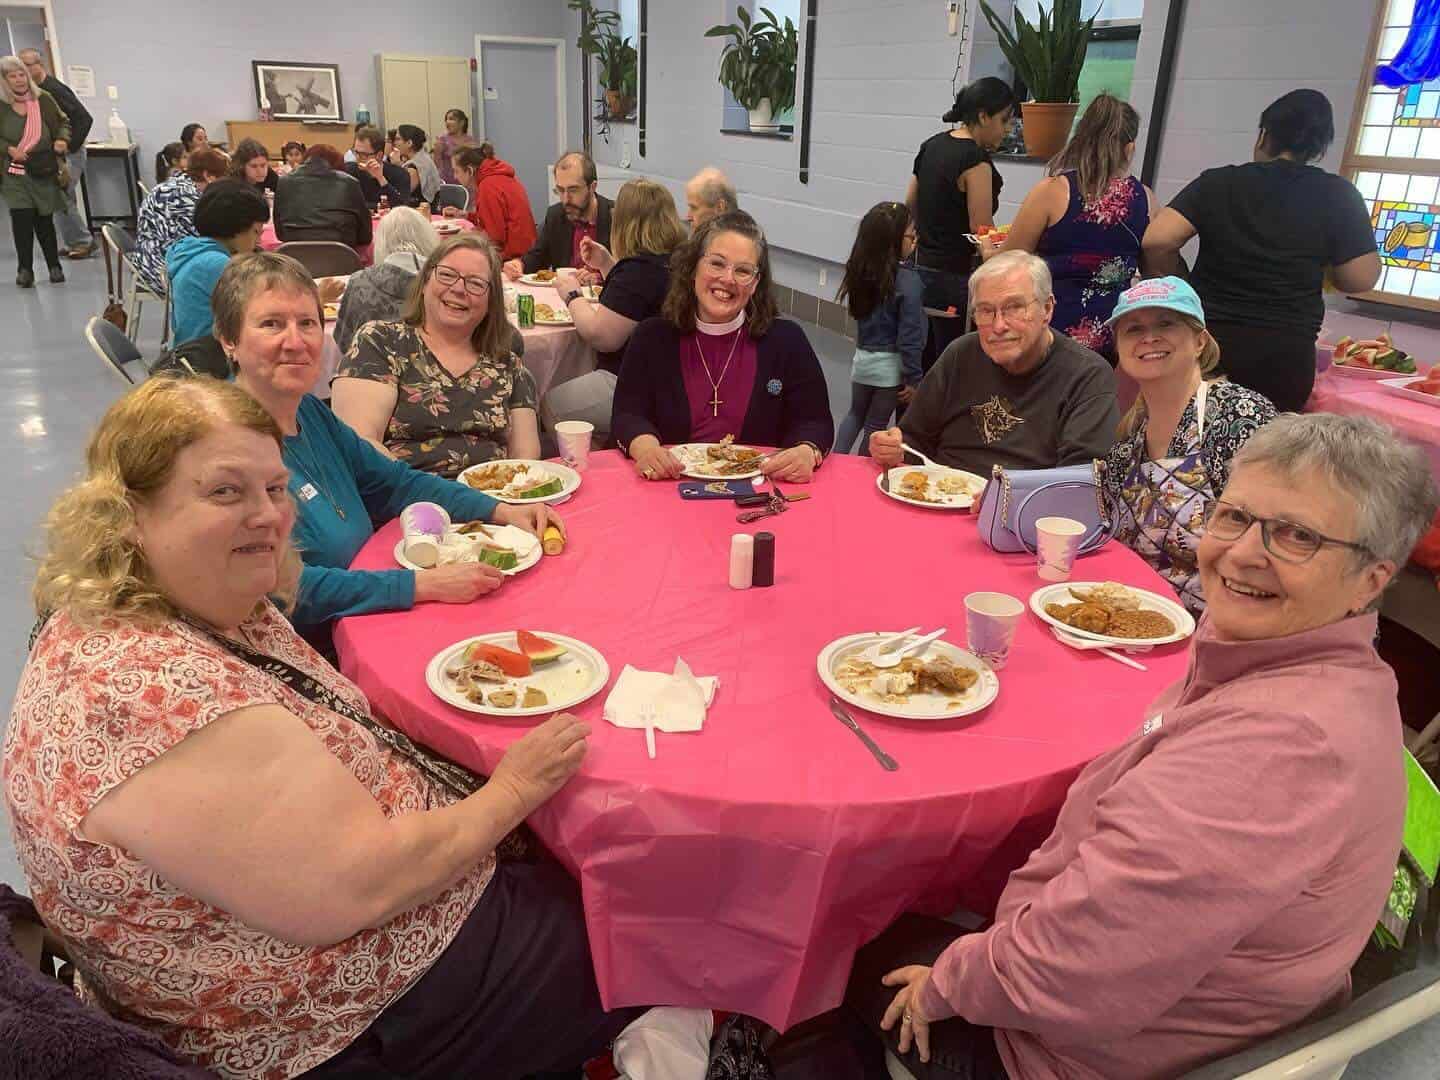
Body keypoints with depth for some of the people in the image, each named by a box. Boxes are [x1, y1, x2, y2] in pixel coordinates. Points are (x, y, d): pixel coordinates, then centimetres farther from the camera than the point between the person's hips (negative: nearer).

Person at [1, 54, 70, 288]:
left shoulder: (43, 99, 0)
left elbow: (63, 122, 11)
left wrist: (63, 139, -6)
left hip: (43, 171, 1)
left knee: (44, 219, 9)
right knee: (21, 217, -7)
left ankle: (54, 266, 23)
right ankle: (25, 269, 2)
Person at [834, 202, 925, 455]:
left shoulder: (861, 271, -4)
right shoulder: (908, 280, -21)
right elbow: (909, 335, -18)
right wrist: (913, 378, -10)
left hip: (862, 358, 5)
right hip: (890, 364, -5)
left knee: (856, 413, 25)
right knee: (876, 424, 12)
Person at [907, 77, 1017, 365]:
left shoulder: (931, 146, 10)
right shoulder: (976, 160, -15)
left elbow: (909, 208, 17)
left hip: (922, 269, 9)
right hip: (956, 279, -9)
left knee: (925, 368, 12)